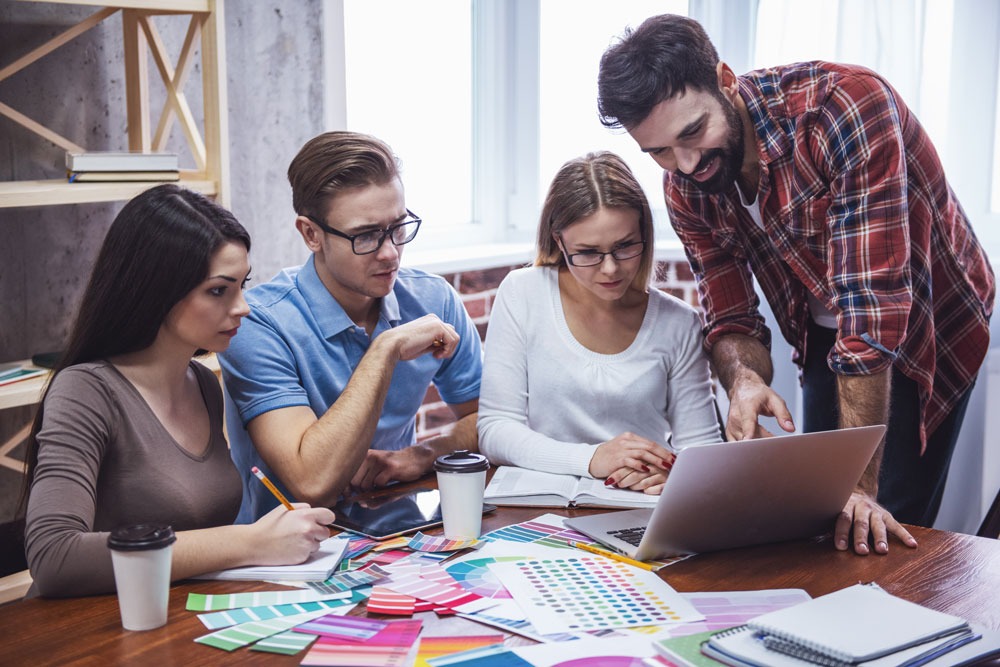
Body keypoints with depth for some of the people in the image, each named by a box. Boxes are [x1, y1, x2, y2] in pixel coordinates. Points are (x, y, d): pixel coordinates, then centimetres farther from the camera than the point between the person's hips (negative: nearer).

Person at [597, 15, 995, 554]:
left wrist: (860, 486, -37)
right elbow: (731, 317, -8)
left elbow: (874, 308, -37)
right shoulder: (686, 187, -14)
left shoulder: (849, 107, -34)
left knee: (875, 532, -8)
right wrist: (745, 382, -33)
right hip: (823, 340, 5)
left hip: (930, 326, -5)